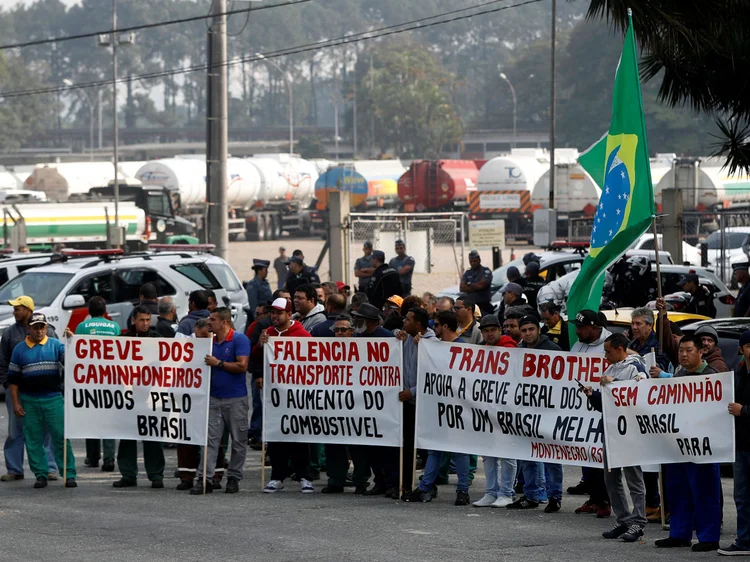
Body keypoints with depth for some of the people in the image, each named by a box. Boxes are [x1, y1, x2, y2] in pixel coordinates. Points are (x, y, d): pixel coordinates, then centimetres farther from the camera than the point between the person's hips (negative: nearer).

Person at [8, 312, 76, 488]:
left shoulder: (56, 345, 6)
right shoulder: (20, 349, 8)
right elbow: (13, 379, 9)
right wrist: (16, 403, 2)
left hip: (54, 399, -2)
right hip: (29, 402, 2)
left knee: (61, 438, -4)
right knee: (33, 441, 3)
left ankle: (69, 474, -1)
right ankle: (40, 475, 11)